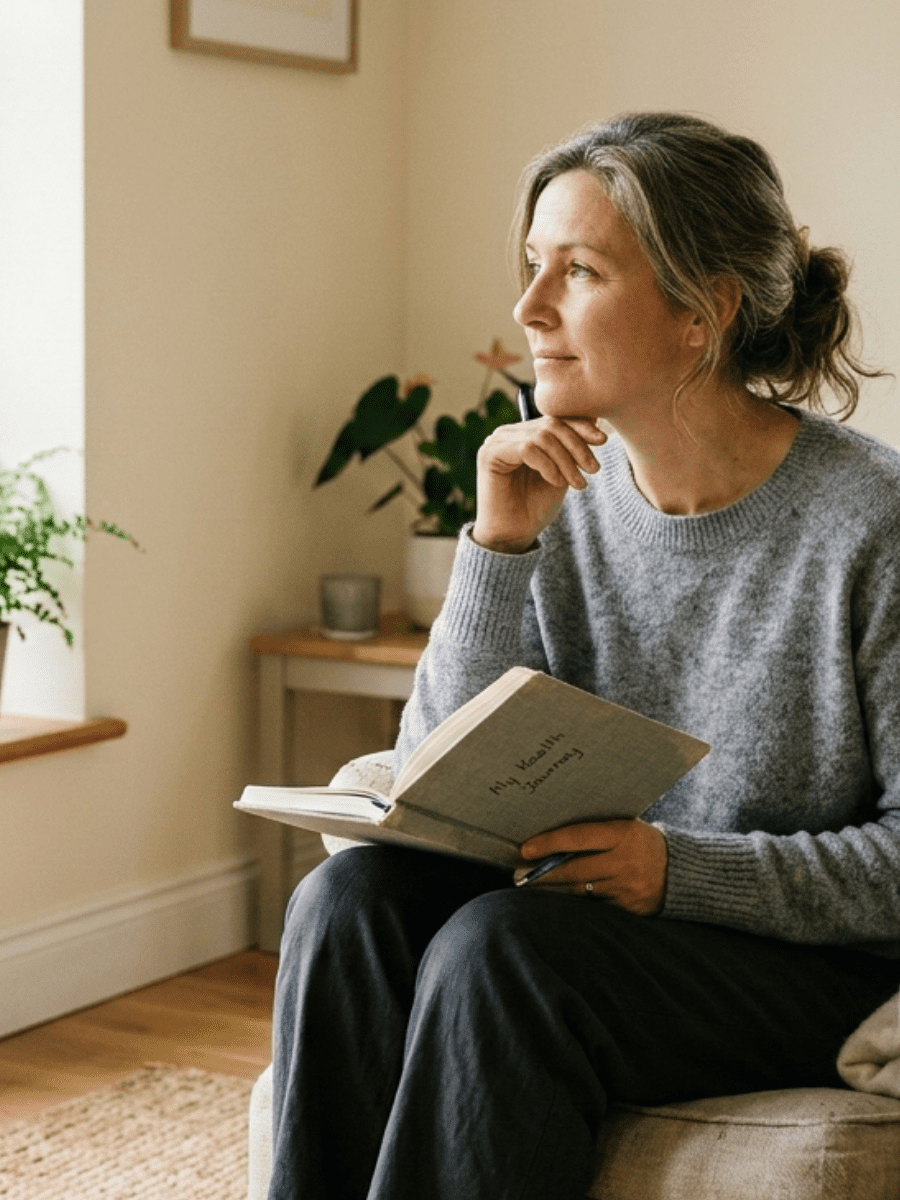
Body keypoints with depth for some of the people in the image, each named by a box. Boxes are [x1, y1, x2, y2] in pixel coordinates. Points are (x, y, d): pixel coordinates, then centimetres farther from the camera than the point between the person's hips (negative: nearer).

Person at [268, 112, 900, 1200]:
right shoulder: (560, 501, 2)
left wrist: (681, 868, -24)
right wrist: (498, 547, -13)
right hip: (596, 918, 5)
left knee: (500, 945, -30)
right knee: (351, 894, -22)